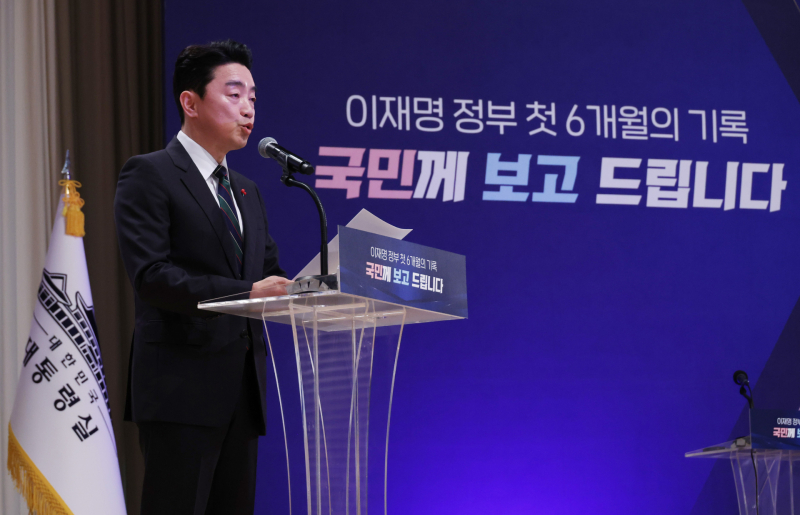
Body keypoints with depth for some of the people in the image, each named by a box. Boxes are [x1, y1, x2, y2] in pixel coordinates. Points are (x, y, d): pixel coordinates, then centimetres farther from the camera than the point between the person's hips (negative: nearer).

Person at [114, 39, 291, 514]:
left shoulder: (247, 191, 22)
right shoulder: (149, 176, -4)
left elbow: (270, 274, 20)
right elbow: (150, 275, -16)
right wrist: (245, 292, -25)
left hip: (243, 388, 8)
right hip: (182, 388, -8)